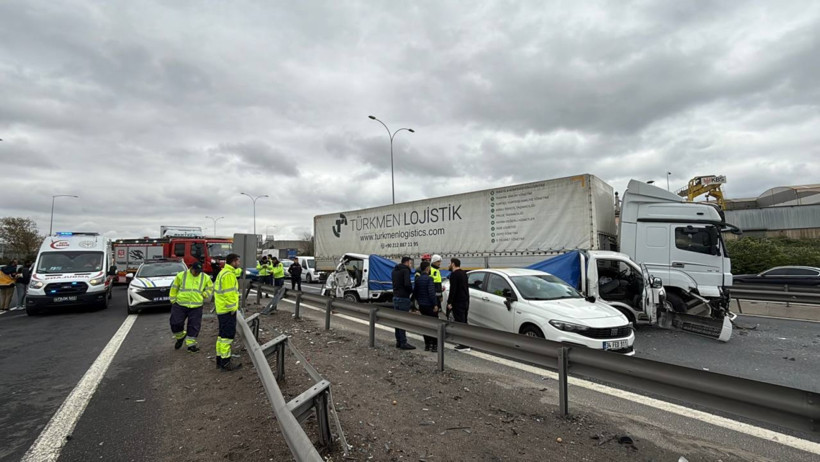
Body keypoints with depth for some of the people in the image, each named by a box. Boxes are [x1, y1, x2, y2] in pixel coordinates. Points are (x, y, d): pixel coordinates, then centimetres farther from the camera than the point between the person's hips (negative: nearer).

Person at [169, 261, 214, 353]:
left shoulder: (205, 277, 3)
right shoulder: (181, 275, -2)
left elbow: (210, 287, 18)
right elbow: (174, 289, 6)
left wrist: (204, 295, 4)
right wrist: (173, 300, 4)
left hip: (196, 307, 1)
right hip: (180, 305, -1)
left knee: (194, 326, 1)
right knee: (175, 323, 1)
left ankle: (191, 343, 15)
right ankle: (180, 337, 30)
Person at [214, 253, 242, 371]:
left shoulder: (223, 272, 16)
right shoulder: (229, 275, -18)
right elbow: (229, 294, -22)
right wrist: (232, 308, -18)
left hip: (221, 309, 11)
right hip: (228, 310, -11)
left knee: (222, 335, 16)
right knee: (228, 335, -5)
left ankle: (220, 360, 25)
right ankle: (225, 362, 1)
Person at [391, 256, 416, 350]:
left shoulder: (394, 270, 16)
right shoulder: (405, 270, -12)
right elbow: (407, 284, -24)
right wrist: (411, 291, -5)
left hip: (395, 297, 9)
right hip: (403, 298, -9)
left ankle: (398, 341, 18)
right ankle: (403, 343, -2)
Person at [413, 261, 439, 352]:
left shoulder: (417, 279, 7)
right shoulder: (429, 278, -17)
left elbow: (414, 291, 14)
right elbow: (431, 293, -22)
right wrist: (435, 304, -17)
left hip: (422, 306, 7)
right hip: (430, 305, -7)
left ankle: (427, 345, 17)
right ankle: (434, 345, 2)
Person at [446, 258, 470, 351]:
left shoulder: (454, 274, -14)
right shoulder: (463, 273, 15)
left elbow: (453, 290, -20)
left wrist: (449, 302, -16)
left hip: (458, 302, -10)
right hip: (465, 301, 10)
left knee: (460, 323, -8)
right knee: (464, 322, 14)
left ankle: (464, 345, -8)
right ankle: (464, 343, 20)